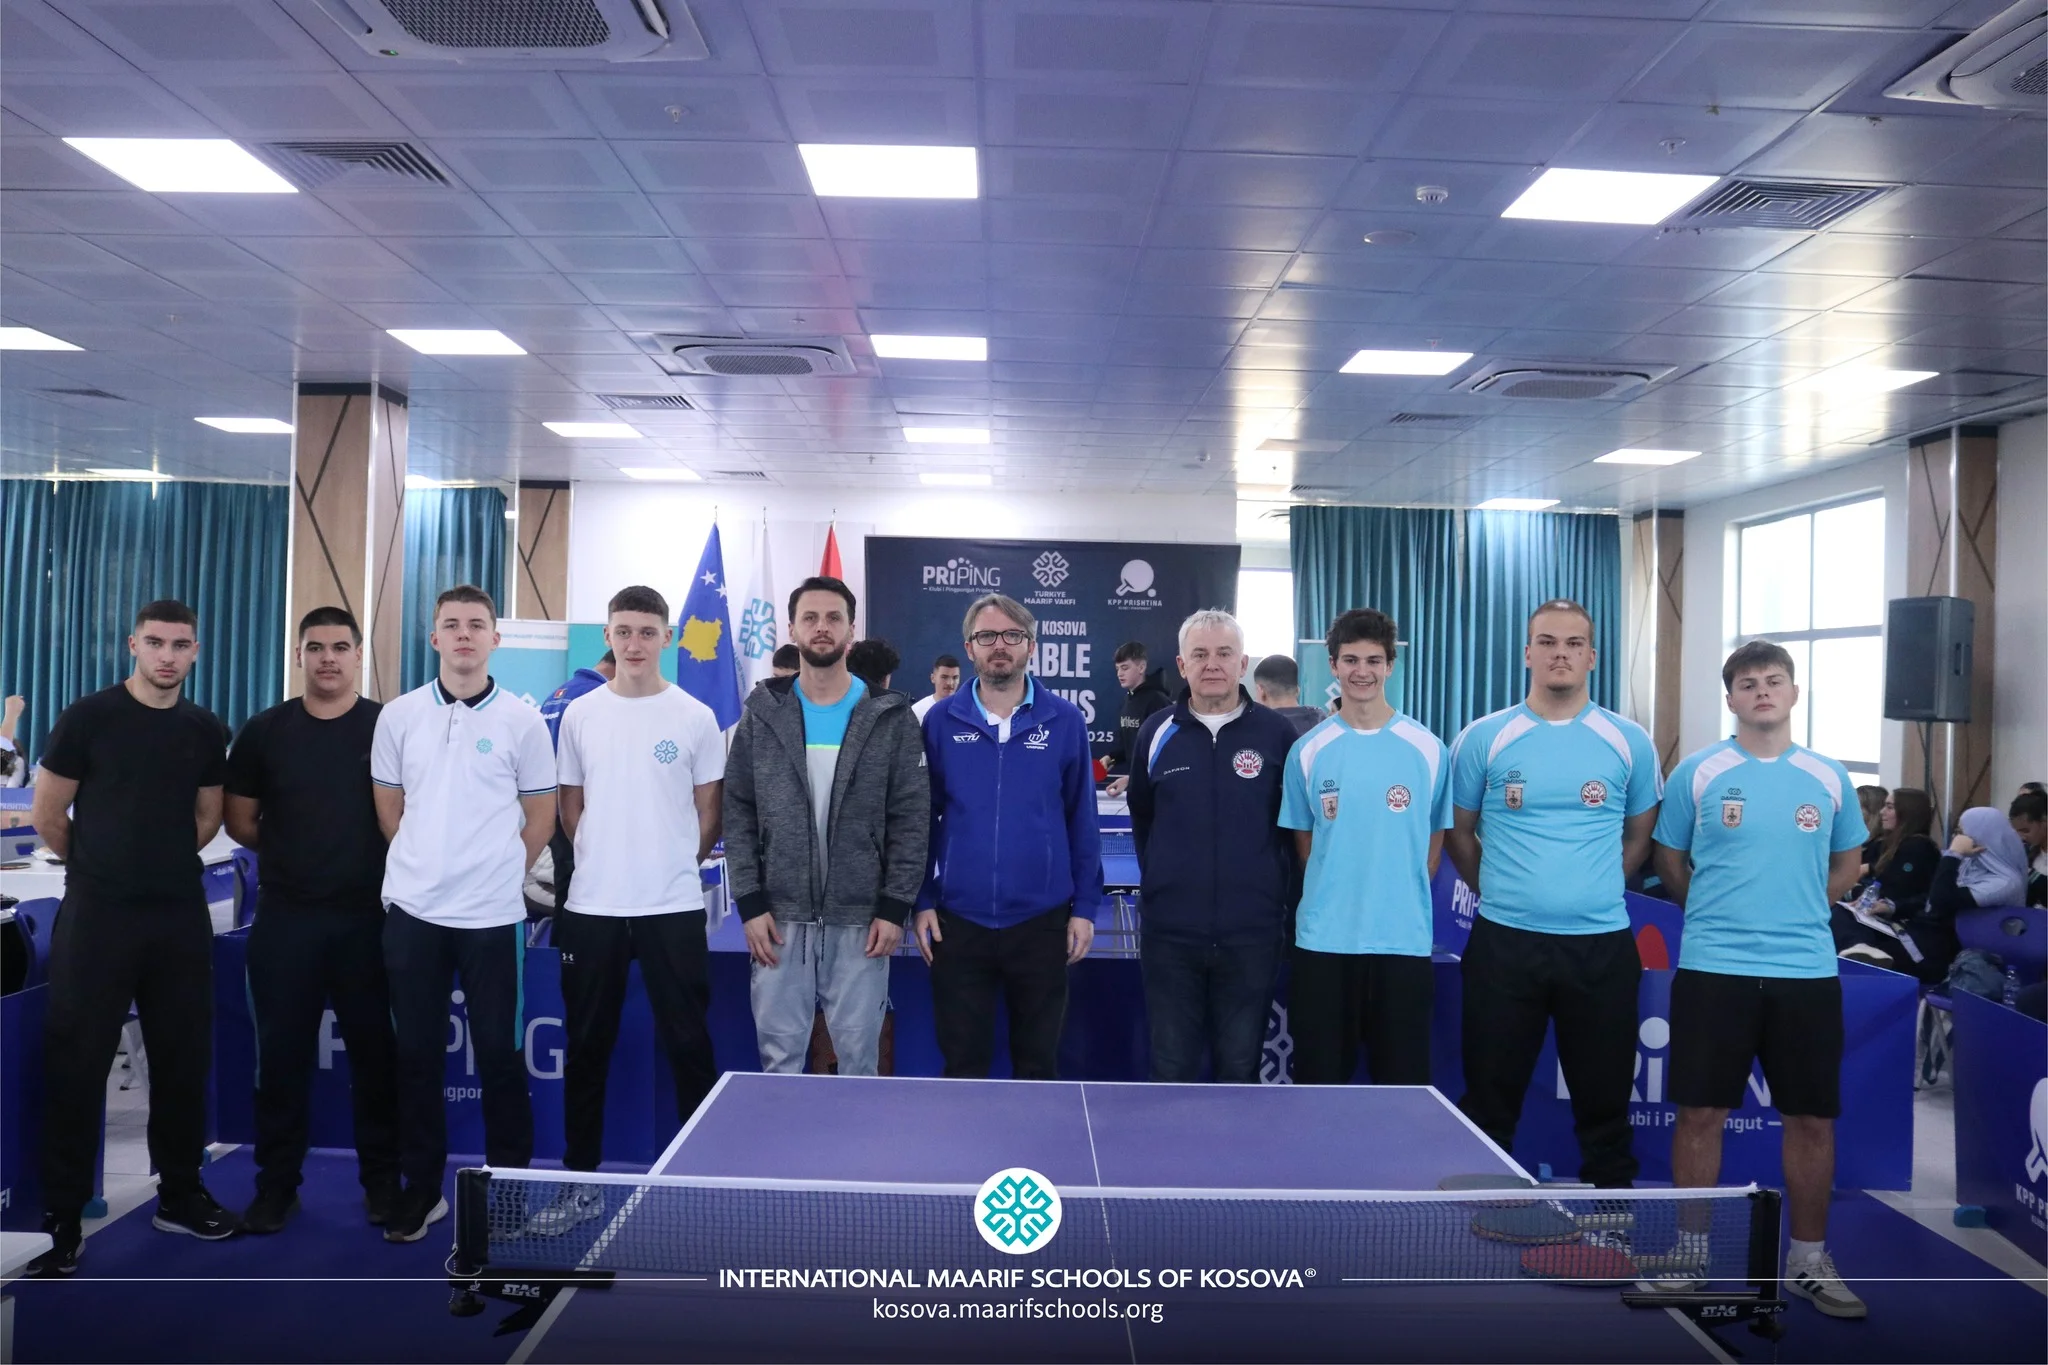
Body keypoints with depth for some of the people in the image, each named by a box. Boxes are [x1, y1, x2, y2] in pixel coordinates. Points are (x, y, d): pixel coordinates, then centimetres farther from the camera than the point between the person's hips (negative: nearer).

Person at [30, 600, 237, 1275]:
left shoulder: (207, 731, 6)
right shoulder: (87, 718, -6)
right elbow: (47, 815, -1)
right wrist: (101, 867, 9)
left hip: (181, 916, 4)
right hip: (96, 914, -4)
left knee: (183, 1060, 10)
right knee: (76, 1065, 1)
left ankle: (181, 1195, 24)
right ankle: (61, 1215, 12)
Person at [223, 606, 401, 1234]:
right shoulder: (264, 731, 4)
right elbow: (240, 822, 10)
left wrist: (373, 859, -3)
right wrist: (293, 854, 9)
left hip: (368, 916, -1)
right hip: (284, 916, 2)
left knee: (373, 1049, 6)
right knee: (282, 1051, 7)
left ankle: (382, 1180, 18)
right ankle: (276, 1184, 20)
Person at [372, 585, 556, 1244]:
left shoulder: (522, 720, -1)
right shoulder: (399, 716, 5)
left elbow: (541, 818, 4)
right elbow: (390, 810, 13)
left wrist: (497, 872, 6)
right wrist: (428, 864, 11)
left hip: (493, 916, -2)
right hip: (413, 912, 2)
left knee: (500, 1055, 3)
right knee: (417, 1055, 9)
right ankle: (422, 1187, 23)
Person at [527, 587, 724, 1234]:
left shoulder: (695, 716, 0)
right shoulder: (580, 714, 6)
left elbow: (709, 811, 5)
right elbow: (570, 806, 13)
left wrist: (677, 865, 5)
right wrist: (606, 862, 9)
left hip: (673, 907, -2)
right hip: (592, 907, 2)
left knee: (688, 1045, 2)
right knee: (586, 1047, 9)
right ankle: (581, 1183, 21)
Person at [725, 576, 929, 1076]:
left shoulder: (891, 717, 1)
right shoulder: (762, 714, 4)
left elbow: (910, 817, -1)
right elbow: (738, 815, 3)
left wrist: (895, 906, -7)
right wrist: (750, 903, -4)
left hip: (862, 920, -1)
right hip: (779, 918, 1)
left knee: (859, 1061, 10)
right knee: (780, 1058, 10)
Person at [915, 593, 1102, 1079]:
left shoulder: (1065, 721, -1)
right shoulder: (941, 721, 0)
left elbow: (1082, 820, 2)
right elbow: (923, 817, 5)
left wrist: (1085, 906, 0)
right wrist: (922, 901, 0)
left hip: (1043, 920, 0)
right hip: (958, 920, 0)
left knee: (1038, 1063, 13)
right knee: (962, 1065, 11)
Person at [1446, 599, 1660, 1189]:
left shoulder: (1629, 742, 4)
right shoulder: (1483, 739, 1)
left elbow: (1638, 836, 16)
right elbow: (1458, 833, 11)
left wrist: (1593, 890, 10)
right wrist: (1497, 891, 8)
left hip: (1601, 945, 1)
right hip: (1504, 941, 0)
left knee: (1605, 1098, 8)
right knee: (1490, 1101, 7)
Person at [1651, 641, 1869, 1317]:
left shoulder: (1828, 777, 6)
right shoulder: (1696, 772, 0)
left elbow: (1847, 863, 19)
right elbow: (1670, 863, 9)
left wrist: (1797, 909, 10)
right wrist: (1720, 912, 6)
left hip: (1808, 970, 2)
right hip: (1711, 968, -2)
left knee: (1811, 1117, 7)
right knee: (1701, 1112, 2)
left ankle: (1808, 1260, 23)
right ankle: (1690, 1253, 17)